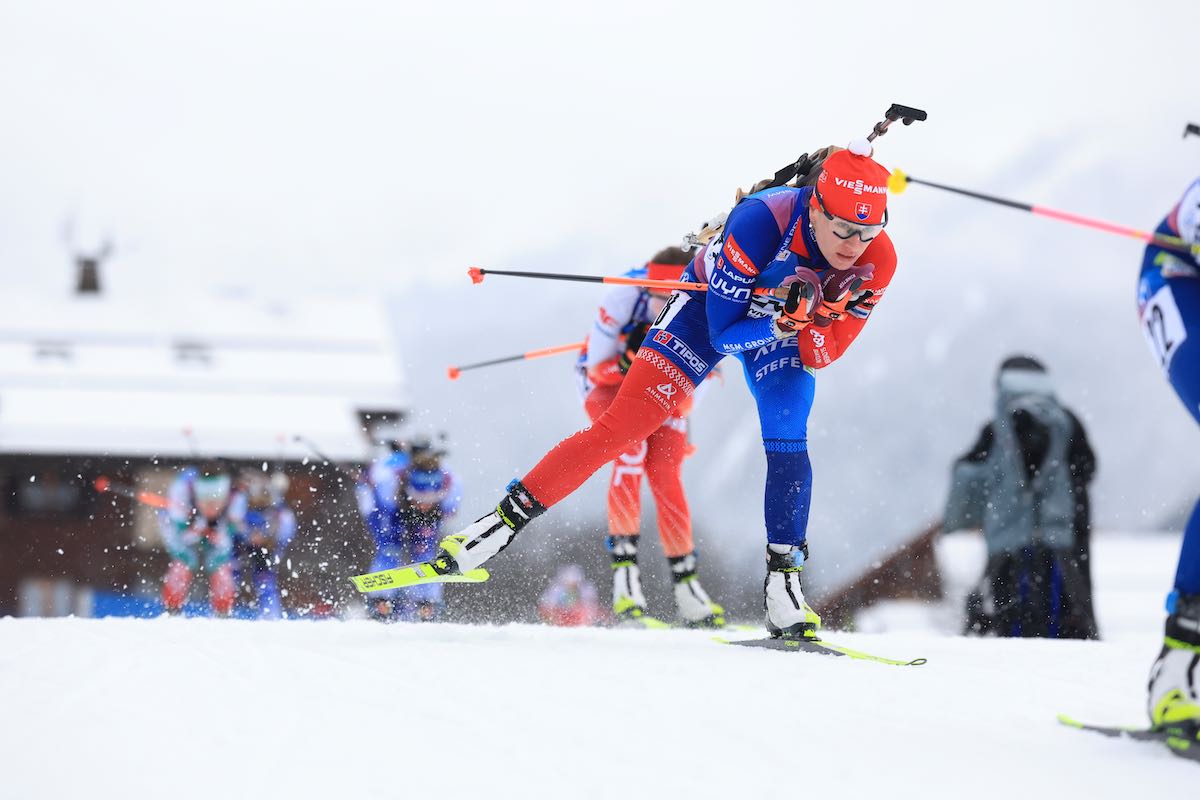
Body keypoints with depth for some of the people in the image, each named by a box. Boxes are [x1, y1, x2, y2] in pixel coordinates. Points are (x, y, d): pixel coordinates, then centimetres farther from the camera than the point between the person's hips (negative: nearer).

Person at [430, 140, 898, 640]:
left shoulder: (876, 262, -28)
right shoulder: (760, 222, -39)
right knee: (621, 427, -13)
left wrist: (813, 318, -42)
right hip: (713, 304, -3)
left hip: (784, 325, 3)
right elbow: (724, 334, -31)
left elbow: (819, 359, -21)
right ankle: (505, 520, -7)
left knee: (788, 439, -20)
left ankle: (783, 584, -10)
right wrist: (782, 321, -47)